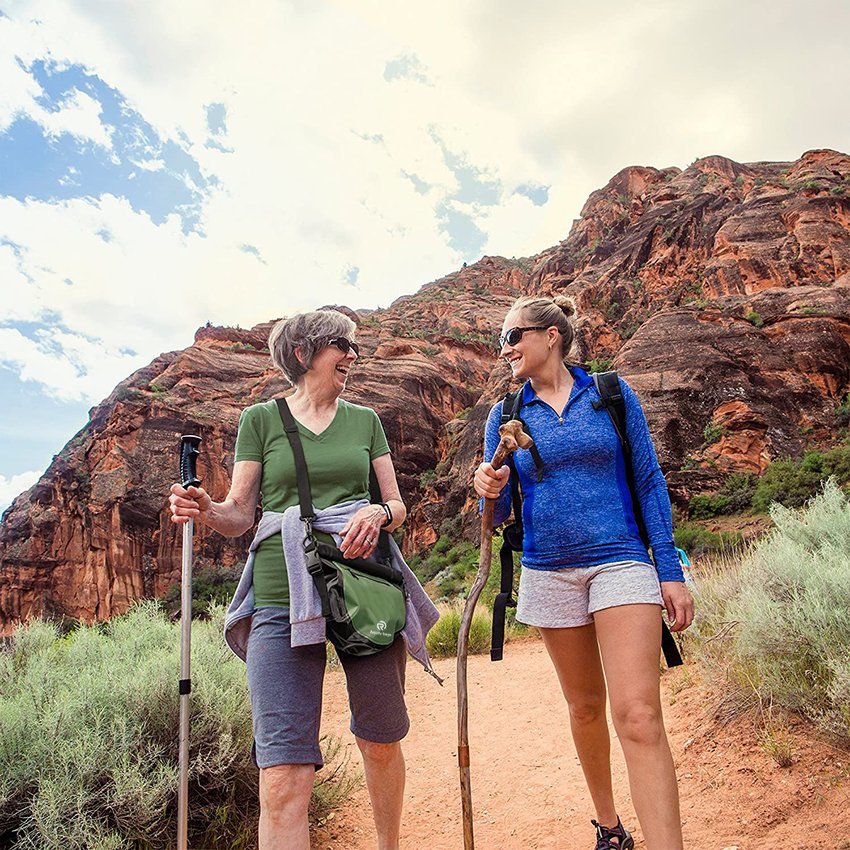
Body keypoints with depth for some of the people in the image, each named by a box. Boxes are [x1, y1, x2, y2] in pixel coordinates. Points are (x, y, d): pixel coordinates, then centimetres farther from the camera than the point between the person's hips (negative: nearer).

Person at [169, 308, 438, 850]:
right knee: (283, 779, -9)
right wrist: (204, 509, -15)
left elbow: (398, 505, 14)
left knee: (382, 741, 14)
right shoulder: (260, 419, 9)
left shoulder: (365, 420, 15)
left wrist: (377, 512, -9)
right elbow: (240, 515, 7)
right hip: (283, 593, -2)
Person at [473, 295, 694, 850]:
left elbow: (649, 482, 2)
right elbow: (498, 513, 5)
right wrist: (492, 491, -19)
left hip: (620, 561, -2)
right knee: (585, 707, 15)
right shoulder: (505, 416, 5)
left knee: (639, 716, -15)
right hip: (548, 571, 3)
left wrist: (671, 571, -4)